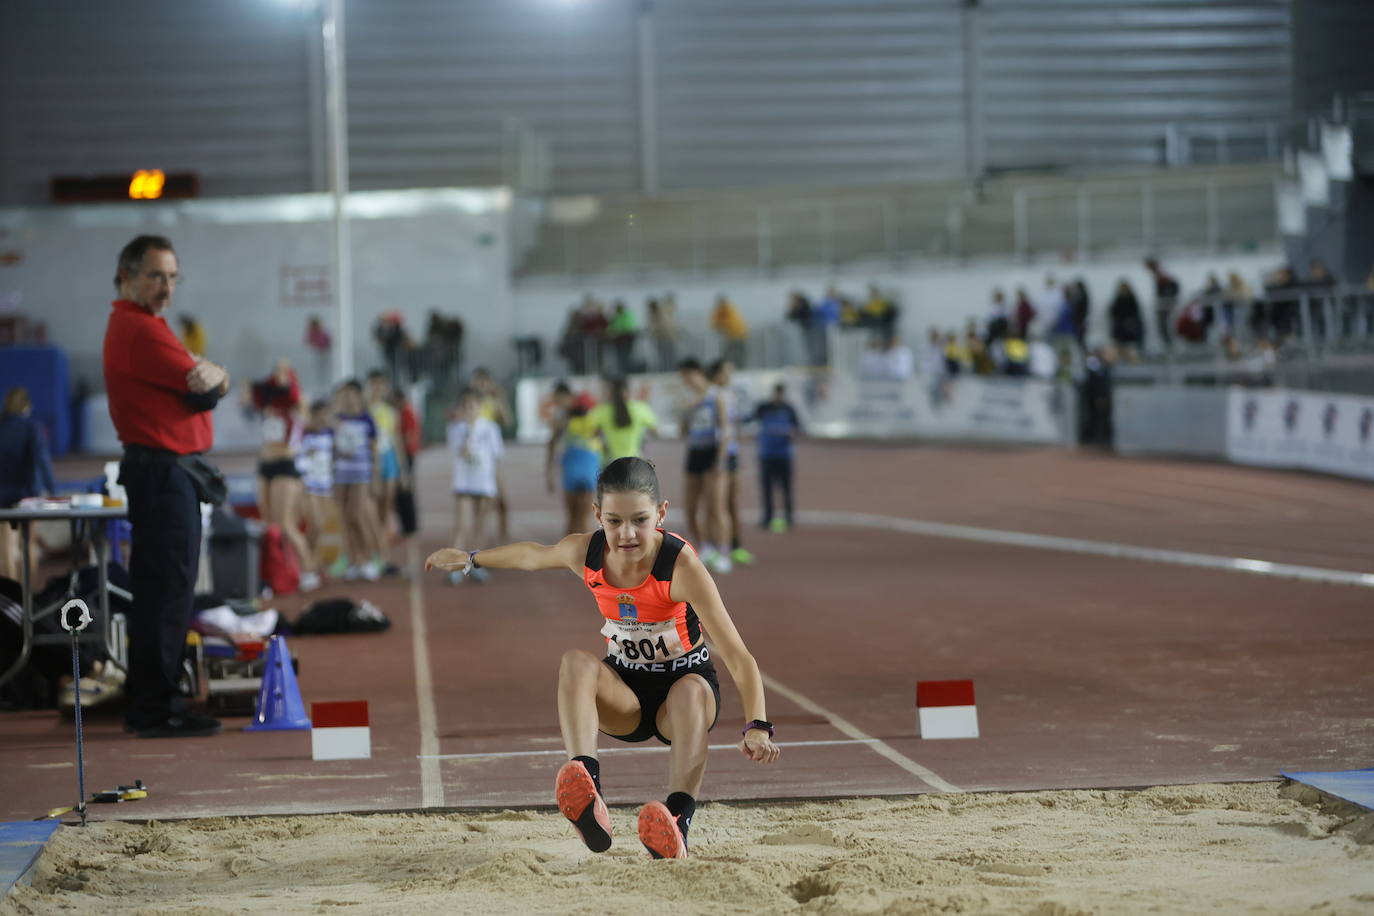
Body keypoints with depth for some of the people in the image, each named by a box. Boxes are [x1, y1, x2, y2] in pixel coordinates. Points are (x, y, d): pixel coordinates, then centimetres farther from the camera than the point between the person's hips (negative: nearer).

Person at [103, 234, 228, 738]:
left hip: (163, 472, 11)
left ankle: (151, 703, 19)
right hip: (163, 468, -11)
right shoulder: (139, 329, -14)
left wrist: (211, 376, -5)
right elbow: (204, 390, -15)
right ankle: (155, 708, -9)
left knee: (161, 589, 13)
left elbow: (205, 386, 16)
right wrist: (212, 378, 5)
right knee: (167, 588, -10)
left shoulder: (139, 324, 19)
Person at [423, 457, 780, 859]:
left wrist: (757, 725, -46)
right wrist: (469, 558, 28)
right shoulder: (584, 552, -14)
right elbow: (531, 555, 12)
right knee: (576, 662, -29)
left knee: (692, 690, -38)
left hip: (685, 687, -3)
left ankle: (678, 820, -57)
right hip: (625, 694, 3)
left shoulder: (681, 565, -27)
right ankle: (588, 802, -50)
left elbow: (736, 655, -33)